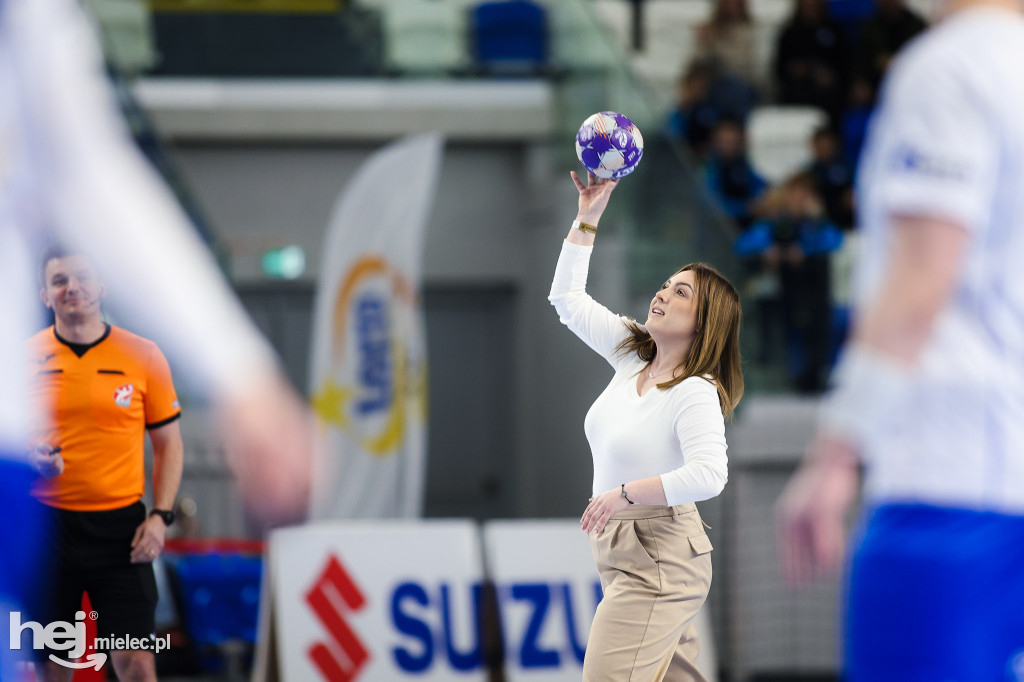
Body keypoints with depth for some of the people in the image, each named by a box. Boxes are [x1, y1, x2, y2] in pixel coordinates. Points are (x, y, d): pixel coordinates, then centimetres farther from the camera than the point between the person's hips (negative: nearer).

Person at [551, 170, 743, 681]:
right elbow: (567, 298, 17)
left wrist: (625, 493, -31)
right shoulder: (633, 355, 8)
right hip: (622, 555, 9)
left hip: (659, 562, -9)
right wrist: (588, 216, 10)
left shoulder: (696, 394, -16)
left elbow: (709, 475, -31)